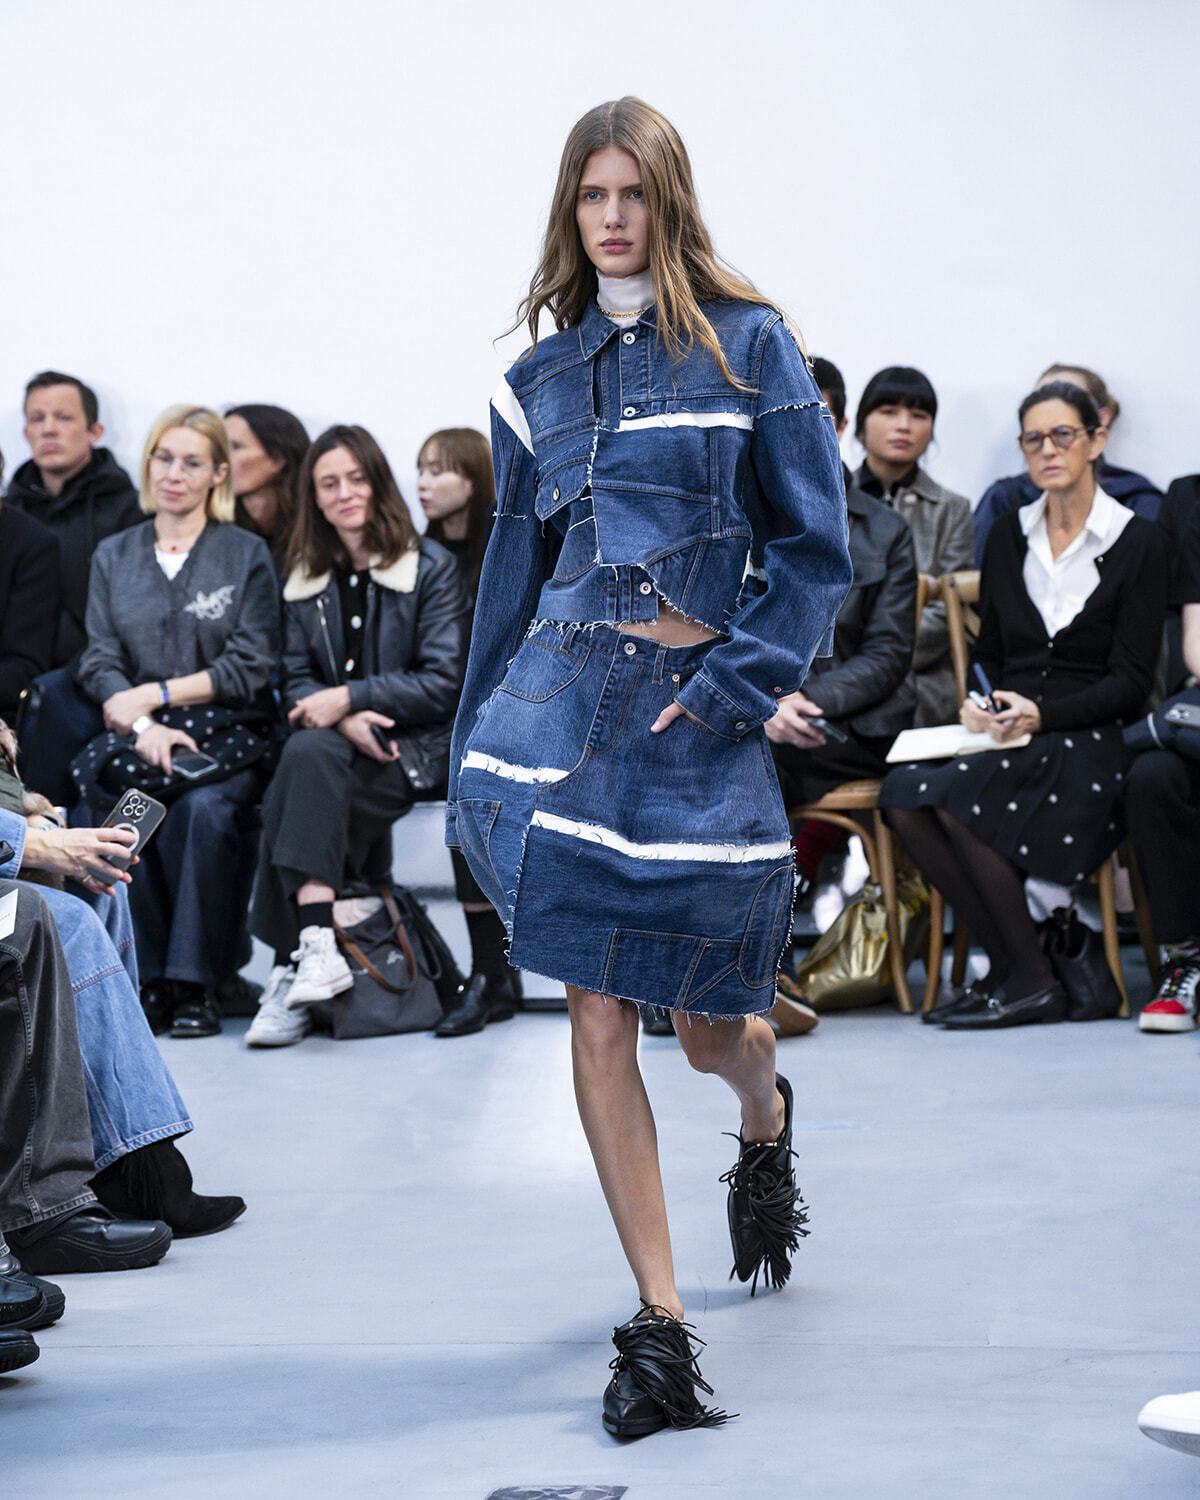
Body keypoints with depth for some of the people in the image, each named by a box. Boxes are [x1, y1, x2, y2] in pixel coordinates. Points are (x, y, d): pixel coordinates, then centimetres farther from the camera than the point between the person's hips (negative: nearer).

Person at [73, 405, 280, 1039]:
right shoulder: (113, 557, 16)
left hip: (227, 736, -2)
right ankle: (148, 981, -24)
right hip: (138, 734, 2)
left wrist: (156, 693, -9)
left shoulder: (247, 555, 8)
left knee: (203, 810, -35)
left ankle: (193, 984, -25)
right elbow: (99, 662, 6)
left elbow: (251, 666, 0)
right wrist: (142, 727, -13)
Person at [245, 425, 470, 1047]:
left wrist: (348, 699, -15)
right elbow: (297, 680, 11)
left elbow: (443, 683, -6)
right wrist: (345, 720, -12)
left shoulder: (431, 568, 2)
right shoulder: (305, 580, 16)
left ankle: (292, 970, -38)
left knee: (306, 761, -32)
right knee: (306, 753, -32)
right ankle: (315, 946, -41)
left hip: (415, 745, -4)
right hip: (336, 740, 4)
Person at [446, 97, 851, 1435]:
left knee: (711, 1028, 6)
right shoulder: (542, 380, 13)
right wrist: (470, 753, 14)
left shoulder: (751, 347, 3)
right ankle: (658, 1326, -3)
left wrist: (737, 680, -12)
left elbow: (816, 548, 1)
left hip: (702, 708, -2)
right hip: (564, 691, 2)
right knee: (597, 1019, -9)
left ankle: (767, 1124, 45)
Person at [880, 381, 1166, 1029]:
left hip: (1088, 740, -5)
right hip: (1007, 737, 5)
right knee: (901, 793, -26)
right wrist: (977, 704, -3)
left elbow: (1130, 682, -5)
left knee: (954, 794, -32)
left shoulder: (1136, 542, 0)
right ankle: (1007, 964, -16)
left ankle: (1030, 981, -20)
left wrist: (1040, 715, -18)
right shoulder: (1008, 536, 15)